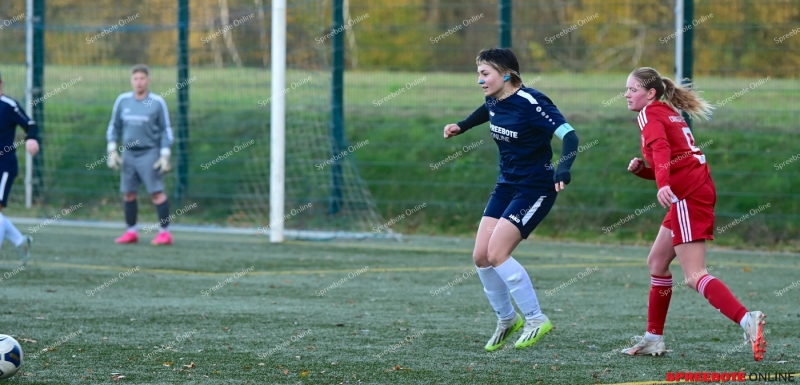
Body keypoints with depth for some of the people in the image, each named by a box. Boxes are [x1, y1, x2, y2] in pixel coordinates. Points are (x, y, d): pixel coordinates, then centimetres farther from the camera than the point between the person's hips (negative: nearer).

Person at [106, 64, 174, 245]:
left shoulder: (158, 102, -4)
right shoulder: (122, 101, 5)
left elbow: (166, 130, 0)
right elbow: (114, 127, 13)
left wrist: (165, 156, -6)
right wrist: (112, 151, 6)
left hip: (149, 153, -4)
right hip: (128, 154, 4)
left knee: (156, 192, -10)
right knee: (129, 194, 5)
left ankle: (164, 232, -7)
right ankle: (131, 232, 14)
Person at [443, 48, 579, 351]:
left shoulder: (531, 104, -23)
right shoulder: (494, 101, 2)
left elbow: (569, 134, -31)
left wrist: (563, 168, -46)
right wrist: (462, 126, 25)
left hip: (535, 188, -8)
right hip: (506, 186, 8)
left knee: (497, 253, -18)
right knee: (481, 257, 1)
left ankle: (536, 320, -5)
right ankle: (507, 319, 21)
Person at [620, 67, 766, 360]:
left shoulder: (650, 114, -4)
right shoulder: (670, 114, 24)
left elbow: (661, 149, -24)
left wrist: (664, 184, -39)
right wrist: (641, 169, 9)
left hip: (689, 194, -10)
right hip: (695, 190, 10)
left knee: (694, 276, -14)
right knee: (657, 261, 17)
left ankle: (747, 321, -28)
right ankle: (653, 339, 21)